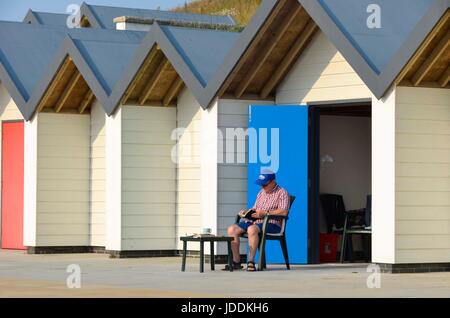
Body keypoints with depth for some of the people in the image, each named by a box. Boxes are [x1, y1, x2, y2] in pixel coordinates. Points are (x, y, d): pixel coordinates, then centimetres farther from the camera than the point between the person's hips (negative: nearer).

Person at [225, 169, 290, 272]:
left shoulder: (282, 193, -1)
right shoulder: (261, 193, 25)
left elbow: (284, 212, -14)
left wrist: (265, 212, -18)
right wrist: (246, 212, 7)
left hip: (271, 224, -8)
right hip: (254, 222, 8)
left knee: (252, 229, -39)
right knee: (232, 229, -12)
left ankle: (251, 262, -35)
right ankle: (236, 261, -11)